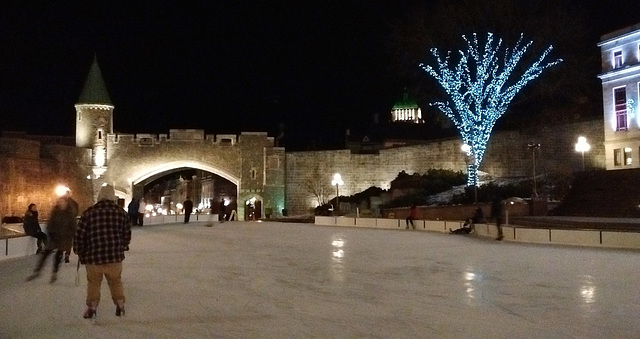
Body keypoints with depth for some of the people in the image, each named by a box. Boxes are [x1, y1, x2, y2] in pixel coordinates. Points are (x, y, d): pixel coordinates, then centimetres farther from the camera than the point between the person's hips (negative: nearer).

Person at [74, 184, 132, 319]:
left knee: (93, 283, 16)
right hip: (115, 256, 1)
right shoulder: (121, 213, -1)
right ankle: (120, 306, 23)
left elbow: (79, 235, -3)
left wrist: (80, 252, 13)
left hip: (93, 257, -1)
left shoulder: (89, 213, -6)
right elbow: (127, 235, 5)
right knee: (116, 282, 19)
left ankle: (92, 308, 18)